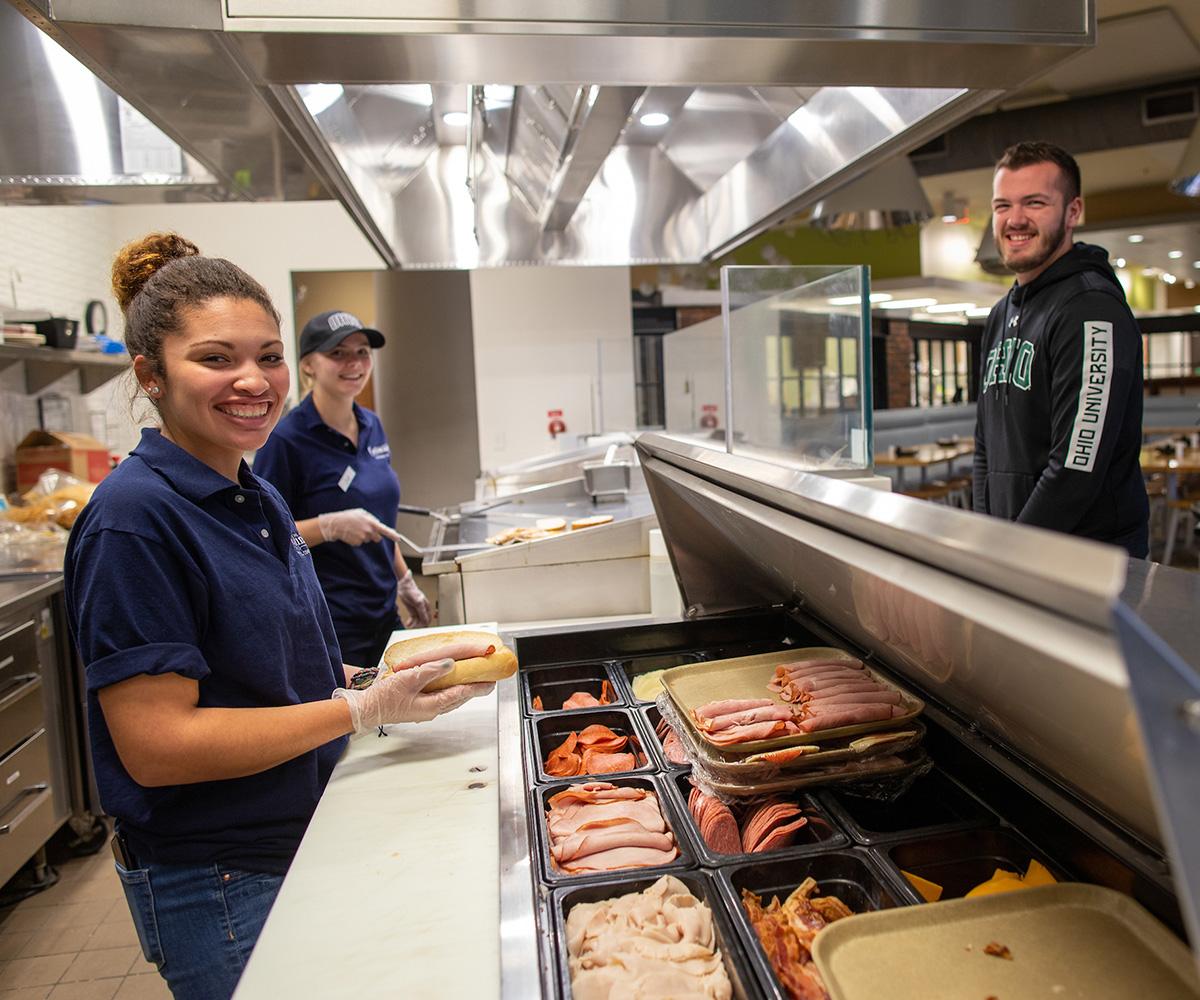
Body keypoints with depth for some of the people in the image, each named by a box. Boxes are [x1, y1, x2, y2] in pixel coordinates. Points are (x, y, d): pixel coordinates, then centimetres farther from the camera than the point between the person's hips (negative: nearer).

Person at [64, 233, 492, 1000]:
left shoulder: (260, 499, 4)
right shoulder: (134, 518, -21)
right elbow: (157, 746, -24)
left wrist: (392, 680, -2)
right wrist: (366, 708, -22)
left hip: (306, 841, 8)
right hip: (217, 891, -8)